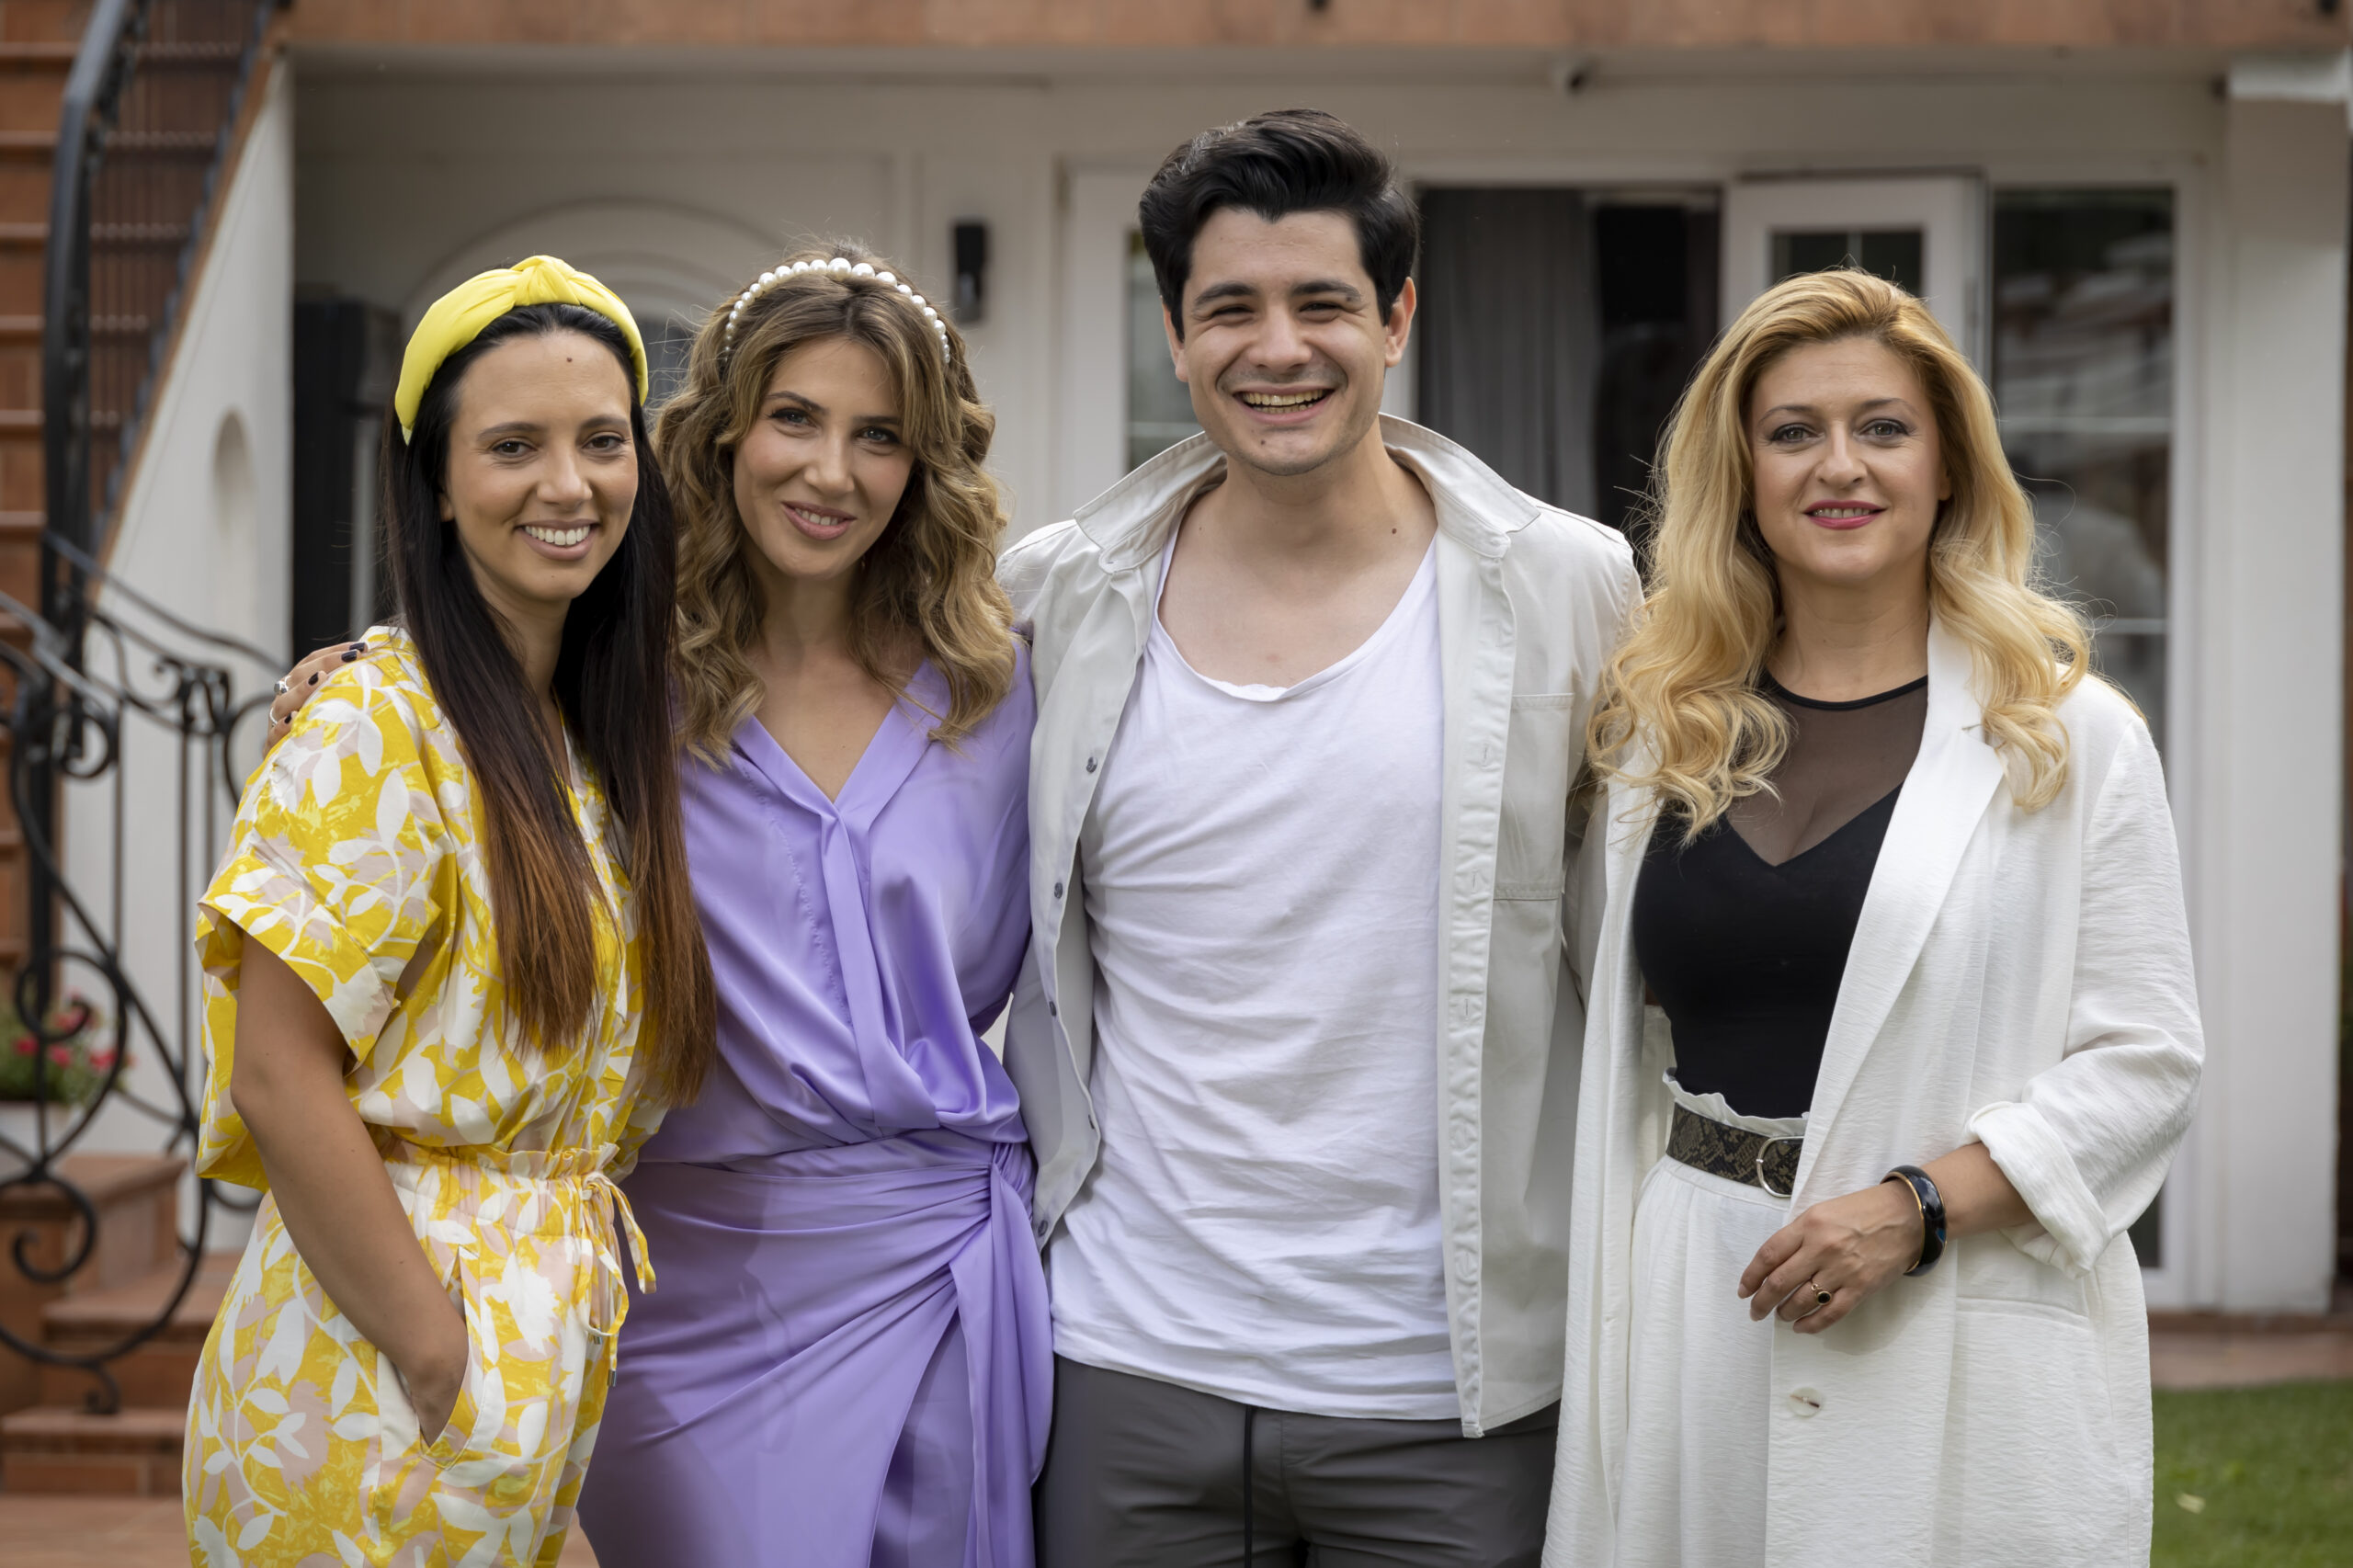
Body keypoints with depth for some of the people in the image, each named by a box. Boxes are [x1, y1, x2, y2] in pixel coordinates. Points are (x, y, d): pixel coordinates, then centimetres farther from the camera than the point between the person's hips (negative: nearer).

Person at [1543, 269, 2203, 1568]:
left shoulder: (2070, 736, 0)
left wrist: (1917, 1207, -15)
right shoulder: (1660, 729, 10)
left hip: (1960, 1344, -3)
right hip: (1687, 1314, 3)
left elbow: (2144, 1060, -5)